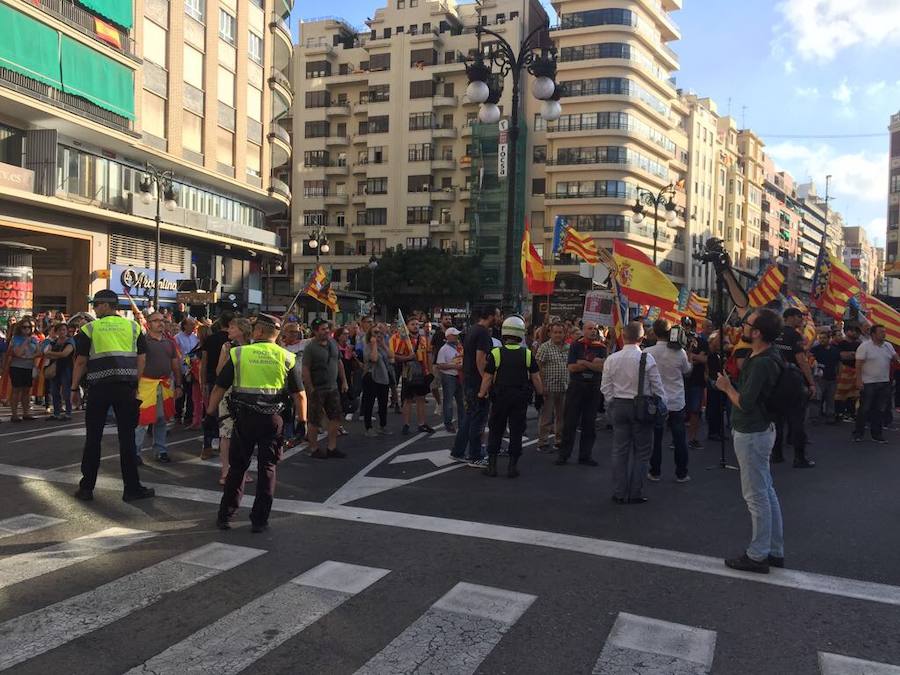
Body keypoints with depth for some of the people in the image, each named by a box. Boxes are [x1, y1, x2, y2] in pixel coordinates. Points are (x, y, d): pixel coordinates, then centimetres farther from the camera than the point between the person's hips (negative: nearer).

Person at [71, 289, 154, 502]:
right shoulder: (133, 327, 8)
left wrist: (75, 389, 8)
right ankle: (132, 488, 7)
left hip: (98, 389, -1)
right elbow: (141, 359, 6)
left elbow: (81, 362, 0)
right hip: (126, 387, 1)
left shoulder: (89, 329, 1)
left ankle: (86, 488, 15)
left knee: (93, 438, 8)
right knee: (127, 437, 4)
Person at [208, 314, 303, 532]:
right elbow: (299, 394, 0)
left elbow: (219, 387, 1)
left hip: (244, 417, 0)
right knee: (267, 469, 9)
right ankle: (259, 520, 12)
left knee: (237, 467, 13)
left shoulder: (239, 353, -2)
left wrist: (210, 413, 11)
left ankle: (225, 516, 19)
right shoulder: (286, 357, 0)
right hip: (273, 418, 0)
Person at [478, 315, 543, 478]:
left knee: (495, 431, 10)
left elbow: (487, 377, -7)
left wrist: (482, 394, 7)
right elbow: (536, 377, 0)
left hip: (500, 397, -1)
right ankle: (512, 467, 10)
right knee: (516, 432, 8)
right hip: (521, 399, 1)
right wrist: (540, 393, 15)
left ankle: (492, 465, 12)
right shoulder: (527, 354, -3)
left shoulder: (496, 353, -9)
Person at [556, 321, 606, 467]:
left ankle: (585, 455, 17)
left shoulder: (601, 348, 5)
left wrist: (583, 363, -14)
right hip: (576, 386, -2)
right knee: (570, 422, 1)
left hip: (593, 388, 2)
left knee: (589, 423, 7)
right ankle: (563, 455, 8)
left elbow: (602, 368, -8)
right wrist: (593, 364, -9)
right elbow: (572, 367, -9)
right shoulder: (576, 346, 1)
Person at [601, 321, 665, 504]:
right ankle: (635, 493, 10)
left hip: (619, 406, 3)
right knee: (641, 451, 7)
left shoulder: (611, 359, -2)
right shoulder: (647, 358, -12)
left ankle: (619, 493, 15)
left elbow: (605, 388, 2)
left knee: (619, 450, 9)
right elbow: (657, 387, -8)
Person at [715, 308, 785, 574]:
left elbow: (744, 403, -25)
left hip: (752, 434, -11)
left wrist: (727, 387, -12)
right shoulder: (768, 354, 7)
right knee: (766, 492, 17)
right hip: (760, 430, 11)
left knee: (756, 496, 0)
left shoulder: (761, 364, -26)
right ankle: (774, 551, 28)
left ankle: (758, 556, 11)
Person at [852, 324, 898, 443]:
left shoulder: (888, 346, 9)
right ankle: (857, 433, 9)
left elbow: (895, 359, 16)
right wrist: (859, 380, -18)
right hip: (868, 383, -6)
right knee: (864, 409, -1)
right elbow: (858, 365, -12)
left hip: (884, 383, 6)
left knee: (880, 410, 9)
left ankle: (876, 434, 18)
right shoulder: (864, 346, -9)